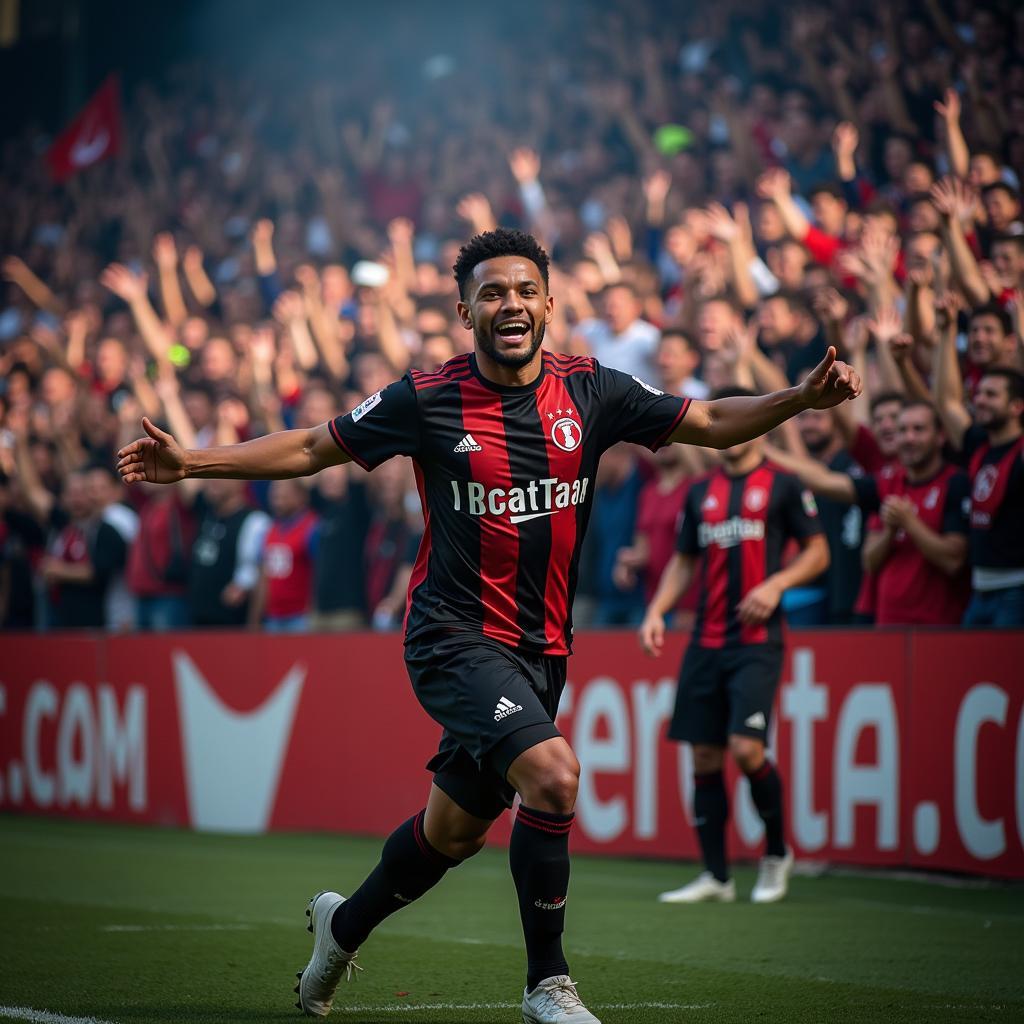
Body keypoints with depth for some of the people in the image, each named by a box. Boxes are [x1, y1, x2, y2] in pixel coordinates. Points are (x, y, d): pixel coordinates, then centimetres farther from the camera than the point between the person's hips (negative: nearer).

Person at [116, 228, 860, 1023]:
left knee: (454, 830, 16)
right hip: (455, 636, -5)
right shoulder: (426, 400, -8)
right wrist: (190, 463, -4)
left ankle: (344, 925, 45)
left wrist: (803, 397, -9)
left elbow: (709, 423, 6)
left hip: (540, 648, 5)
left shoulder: (590, 391, 0)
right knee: (553, 774, -26)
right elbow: (310, 449, 3)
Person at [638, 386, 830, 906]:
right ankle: (716, 876, 11)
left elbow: (817, 552, 1)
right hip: (706, 642, 5)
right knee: (705, 756, 3)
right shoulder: (701, 492, 14)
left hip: (757, 640, -5)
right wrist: (657, 611, 6)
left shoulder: (781, 485, 0)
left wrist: (776, 584, -15)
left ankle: (776, 853, 7)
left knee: (746, 748, -17)